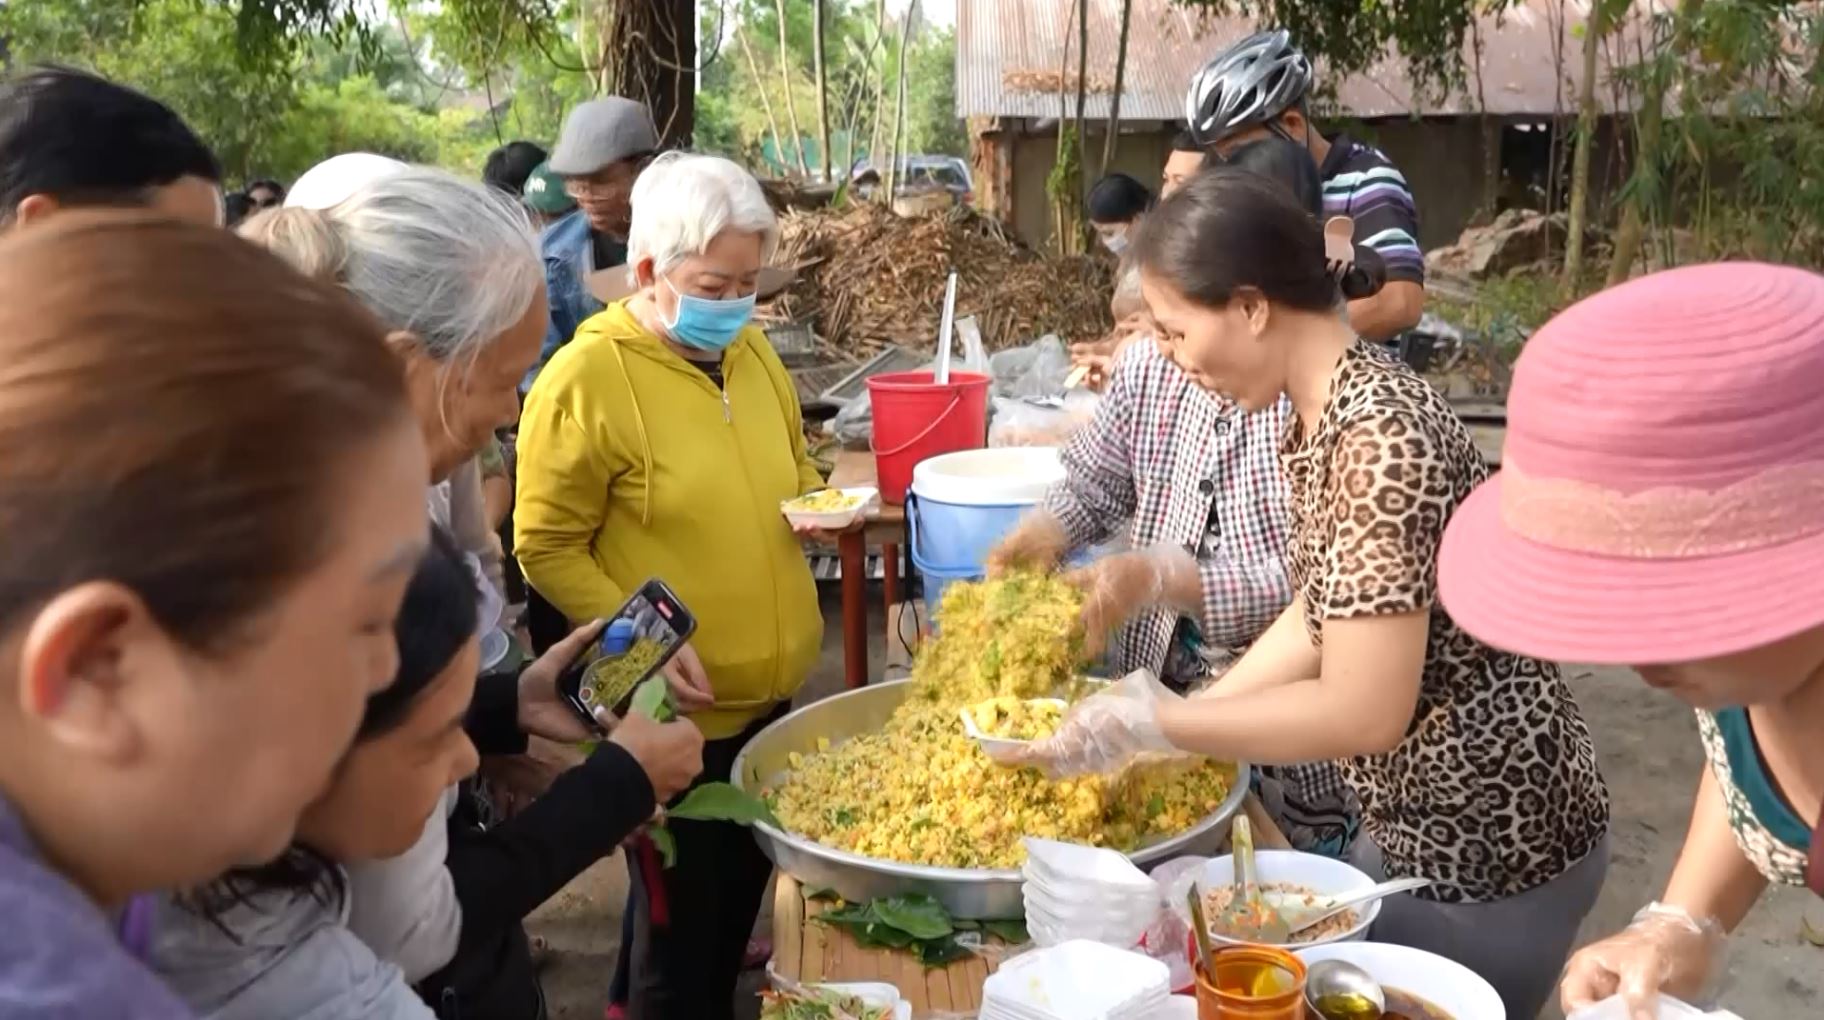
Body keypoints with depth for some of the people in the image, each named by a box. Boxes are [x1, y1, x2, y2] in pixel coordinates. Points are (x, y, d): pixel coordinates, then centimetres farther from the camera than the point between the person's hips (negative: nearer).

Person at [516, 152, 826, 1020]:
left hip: (771, 691, 7)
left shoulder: (751, 351, 5)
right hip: (676, 713, -7)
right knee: (682, 922, 11)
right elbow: (546, 550, -14)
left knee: (742, 896, 22)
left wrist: (820, 501, -2)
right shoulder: (584, 379, -17)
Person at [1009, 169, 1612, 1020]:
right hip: (1427, 820, 9)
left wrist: (1151, 724, -23)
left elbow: (1365, 712, -30)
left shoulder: (1377, 435, -28)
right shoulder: (1320, 417, 1)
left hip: (1489, 842, -9)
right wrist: (1182, 716, 2)